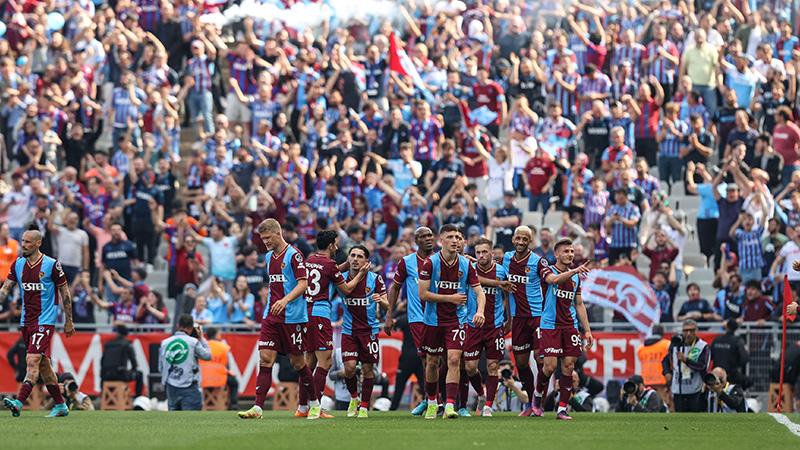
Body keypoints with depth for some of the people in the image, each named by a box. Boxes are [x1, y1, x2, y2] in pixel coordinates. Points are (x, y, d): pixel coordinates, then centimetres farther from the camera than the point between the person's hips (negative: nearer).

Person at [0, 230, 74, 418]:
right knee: (43, 364, 11)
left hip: (45, 321, -6)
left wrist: (68, 321, 1)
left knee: (32, 360, -18)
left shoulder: (51, 265, -8)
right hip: (26, 321, 6)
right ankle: (60, 405, 21)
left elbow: (65, 293, -1)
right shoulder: (18, 265, 7)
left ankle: (19, 403, -30)